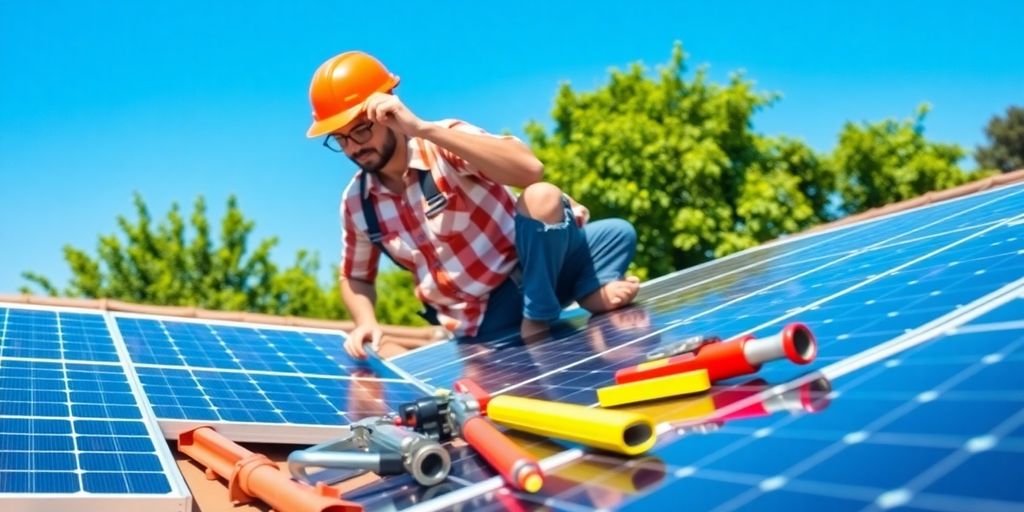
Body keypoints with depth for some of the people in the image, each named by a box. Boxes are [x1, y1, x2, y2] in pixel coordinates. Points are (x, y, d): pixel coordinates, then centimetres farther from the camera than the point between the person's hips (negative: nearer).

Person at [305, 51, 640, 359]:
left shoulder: (445, 144, -16)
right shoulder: (356, 202, 0)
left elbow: (531, 169, -35)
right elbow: (356, 278, 17)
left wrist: (424, 129, -37)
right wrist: (366, 322, -6)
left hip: (538, 266, -4)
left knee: (541, 197, -31)